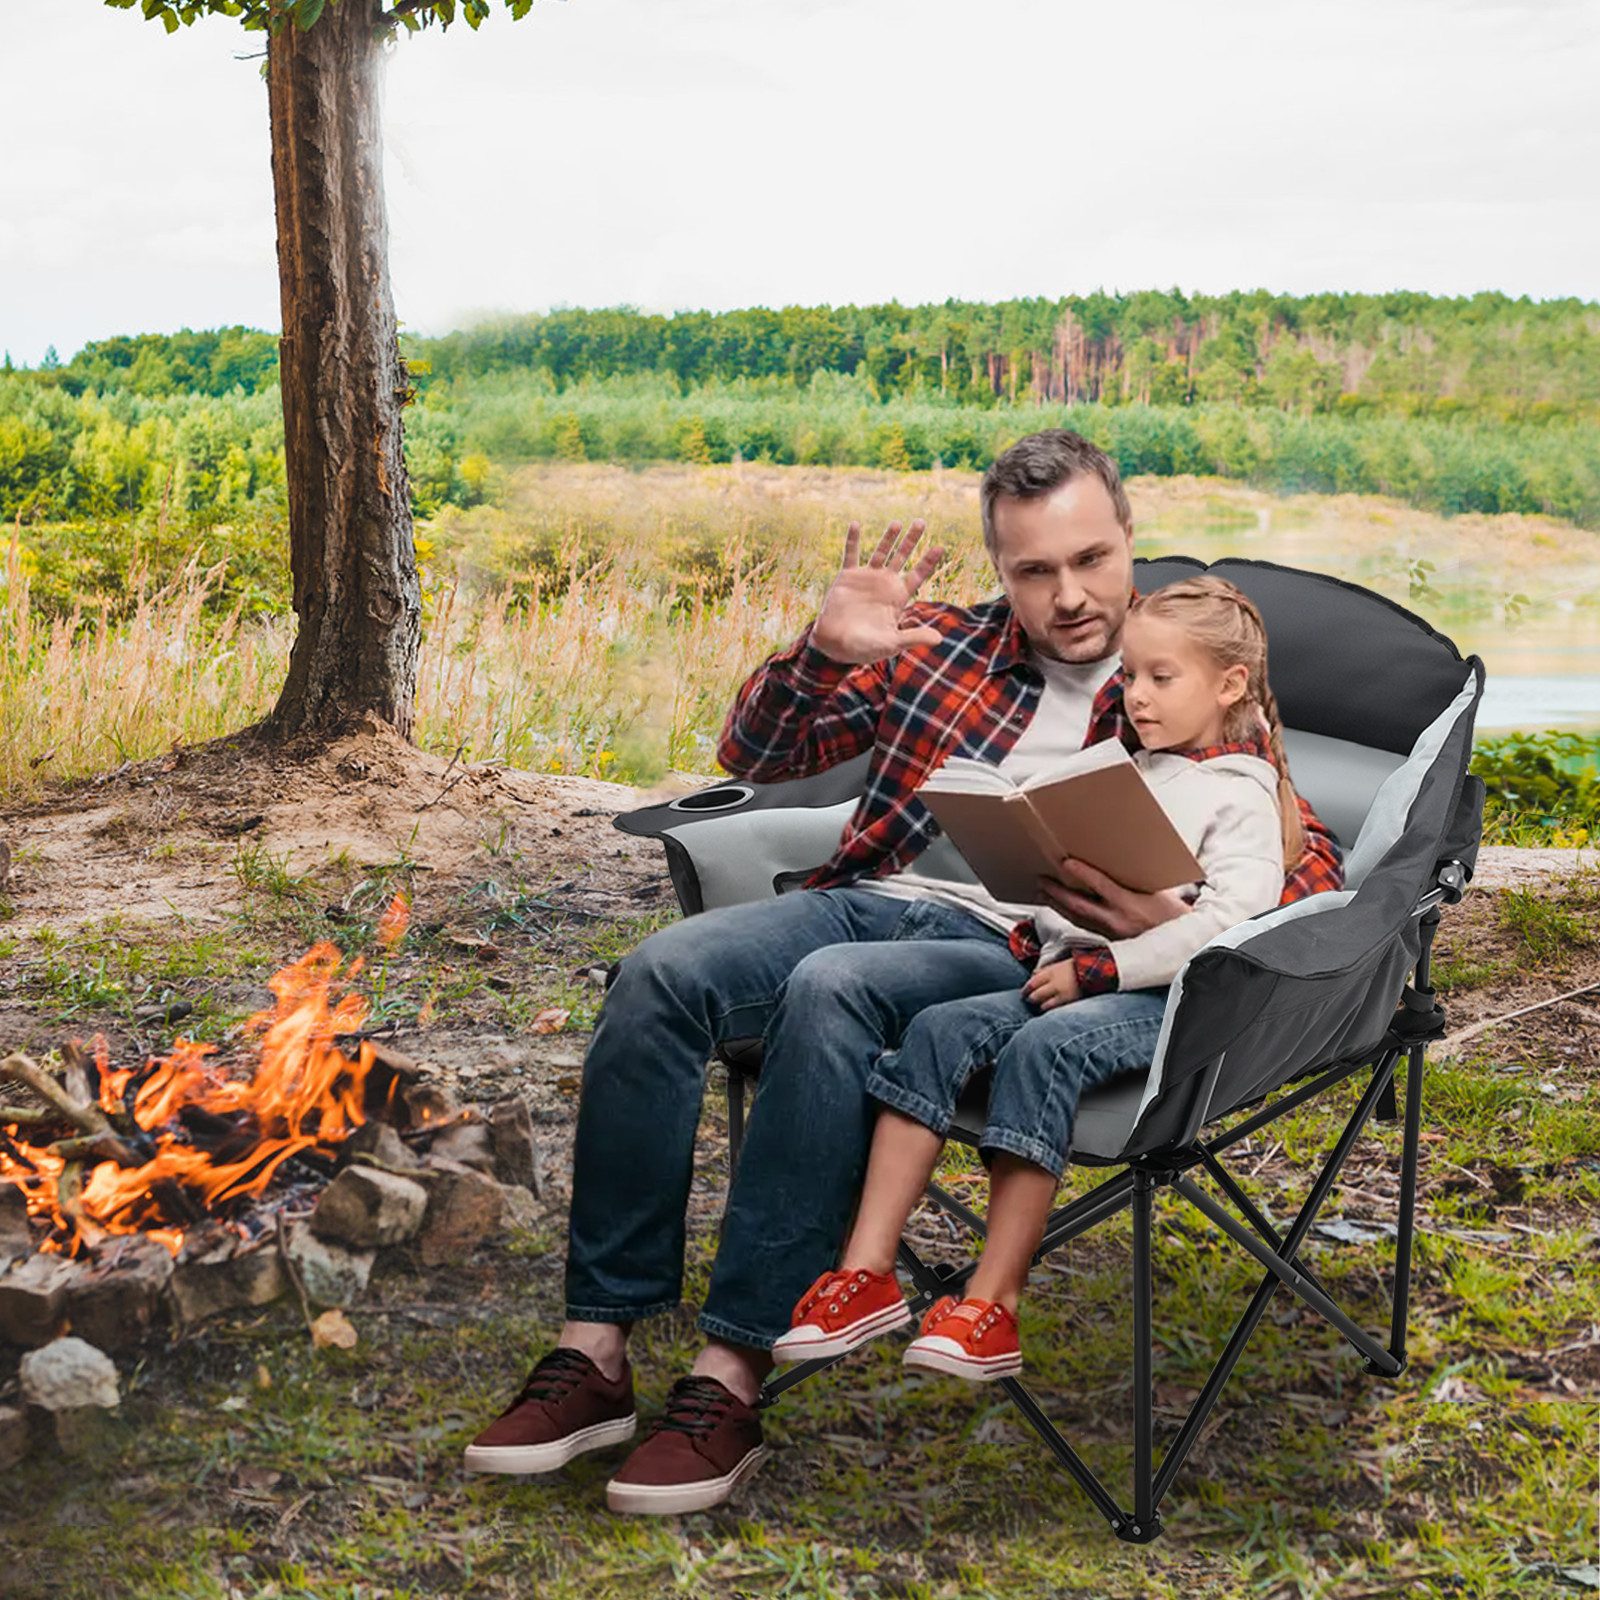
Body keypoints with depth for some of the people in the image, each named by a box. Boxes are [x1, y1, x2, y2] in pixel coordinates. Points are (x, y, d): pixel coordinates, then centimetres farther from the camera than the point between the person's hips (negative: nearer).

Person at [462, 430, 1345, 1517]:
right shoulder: (940, 645, 19)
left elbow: (1314, 866, 5)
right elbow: (754, 756, 19)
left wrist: (1178, 921, -15)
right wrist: (825, 653, -2)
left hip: (1016, 950, -4)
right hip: (875, 898, 4)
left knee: (833, 988, -36)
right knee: (658, 974, -24)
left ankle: (732, 1378, -33)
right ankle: (595, 1352, -21)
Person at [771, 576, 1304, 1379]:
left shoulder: (1242, 798, -2)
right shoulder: (1130, 776, 24)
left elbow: (1225, 920, -16)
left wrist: (1100, 966, -21)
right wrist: (1045, 925, 6)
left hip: (1167, 996, -8)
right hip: (1073, 972, 8)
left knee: (1042, 1049, -34)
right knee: (939, 1027, -16)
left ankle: (992, 1307, -32)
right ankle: (868, 1271, -22)